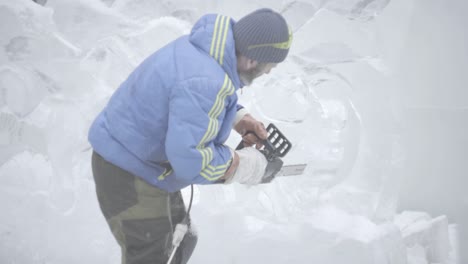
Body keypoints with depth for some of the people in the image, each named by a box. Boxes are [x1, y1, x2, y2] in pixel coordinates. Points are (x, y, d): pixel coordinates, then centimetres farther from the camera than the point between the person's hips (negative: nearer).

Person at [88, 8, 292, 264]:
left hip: (141, 159, 10)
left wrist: (239, 118, 2)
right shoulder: (205, 83, -34)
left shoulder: (205, 46, -4)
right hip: (129, 175, -10)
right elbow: (189, 157, -36)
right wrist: (242, 165, -21)